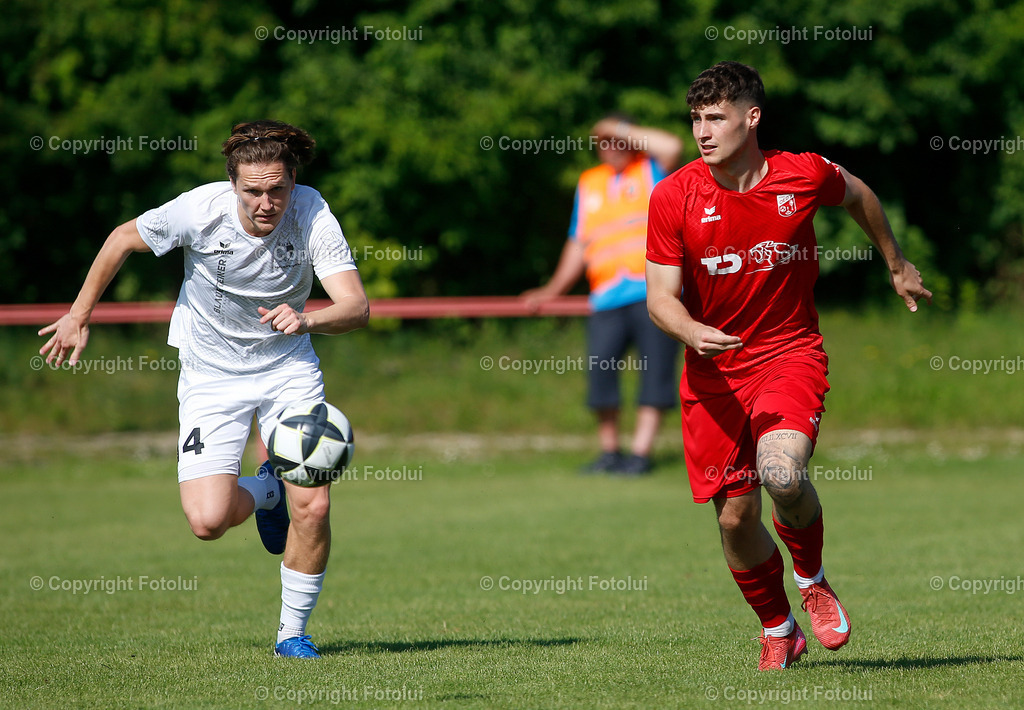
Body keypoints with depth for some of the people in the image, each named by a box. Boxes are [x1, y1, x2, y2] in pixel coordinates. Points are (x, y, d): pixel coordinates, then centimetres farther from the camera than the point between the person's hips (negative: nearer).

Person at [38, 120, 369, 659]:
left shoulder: (312, 215, -22)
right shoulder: (200, 210, -23)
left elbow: (356, 307, -28)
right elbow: (123, 239, -3)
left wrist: (307, 319, -49)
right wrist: (79, 316, 3)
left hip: (288, 366, 1)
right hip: (211, 375, -1)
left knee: (313, 507, -13)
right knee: (207, 520, -15)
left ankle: (293, 632, 12)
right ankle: (266, 491, 23)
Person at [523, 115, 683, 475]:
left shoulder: (651, 171, 7)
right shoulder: (588, 184, 20)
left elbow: (672, 147, -17)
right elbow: (579, 244, 23)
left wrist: (622, 130, -8)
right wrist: (554, 289, 16)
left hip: (655, 293, -3)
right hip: (607, 298, 4)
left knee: (655, 372, -7)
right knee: (599, 370, -7)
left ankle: (641, 453, -3)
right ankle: (609, 452, 5)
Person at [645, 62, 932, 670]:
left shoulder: (805, 175, -9)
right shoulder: (674, 197, -9)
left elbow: (858, 196, 15)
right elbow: (661, 295, -6)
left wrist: (898, 265, 28)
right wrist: (693, 332, -28)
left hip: (790, 353, -2)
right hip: (714, 369, 2)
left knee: (782, 472, -28)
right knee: (736, 516, 0)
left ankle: (813, 578, 3)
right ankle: (778, 630, 27)